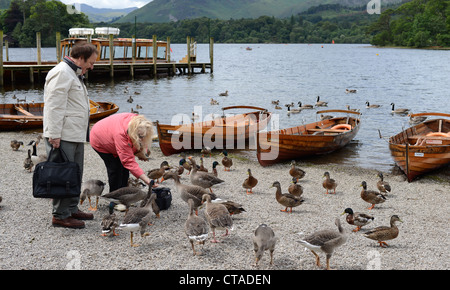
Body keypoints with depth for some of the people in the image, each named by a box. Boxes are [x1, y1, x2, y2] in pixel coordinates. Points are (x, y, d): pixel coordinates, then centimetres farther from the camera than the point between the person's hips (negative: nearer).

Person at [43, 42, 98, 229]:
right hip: (63, 137, -11)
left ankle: (71, 210, 26)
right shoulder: (61, 73, -13)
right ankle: (60, 216, 1)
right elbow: (54, 106, -20)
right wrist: (54, 135, -22)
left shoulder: (73, 74, 22)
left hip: (75, 136, 11)